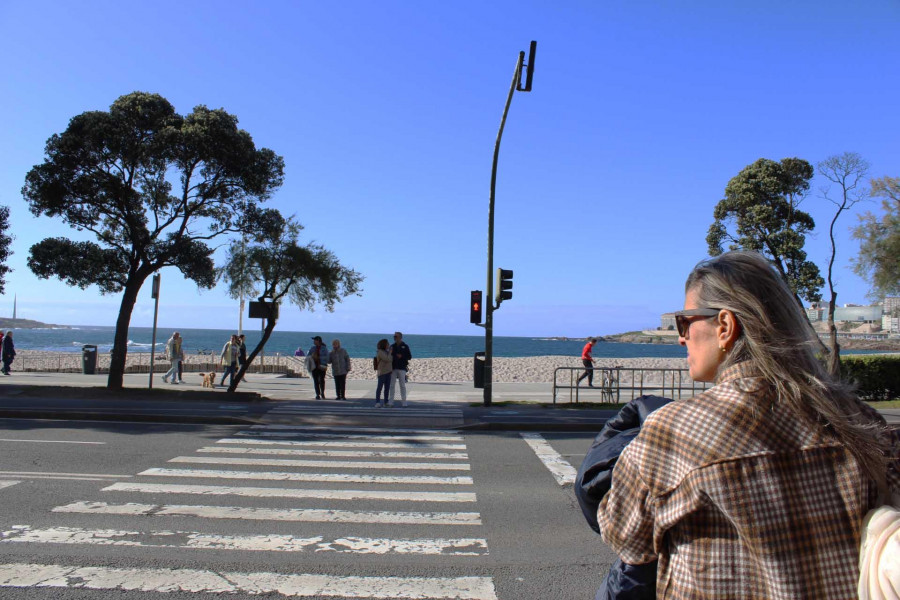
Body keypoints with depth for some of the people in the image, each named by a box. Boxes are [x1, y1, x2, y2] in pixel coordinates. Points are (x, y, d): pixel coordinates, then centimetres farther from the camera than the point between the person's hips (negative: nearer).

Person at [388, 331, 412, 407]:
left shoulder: (405, 346, 2)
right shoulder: (392, 346, 9)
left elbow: (409, 357, 2)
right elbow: (389, 357, 7)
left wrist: (402, 356, -14)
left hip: (402, 368, -3)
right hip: (393, 368, 3)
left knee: (402, 385, -1)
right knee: (392, 385, 1)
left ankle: (404, 402, 4)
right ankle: (391, 401, 4)